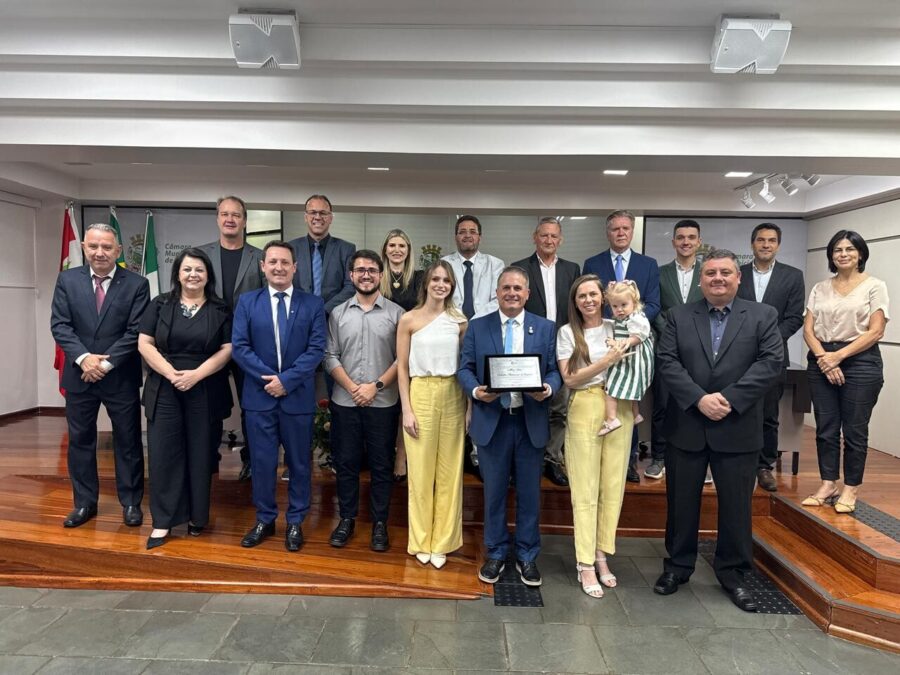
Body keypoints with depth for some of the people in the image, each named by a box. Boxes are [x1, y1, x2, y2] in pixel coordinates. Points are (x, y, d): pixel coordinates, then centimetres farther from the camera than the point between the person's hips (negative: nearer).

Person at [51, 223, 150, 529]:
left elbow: (136, 331, -10)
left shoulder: (136, 284, -6)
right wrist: (83, 358, -17)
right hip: (79, 374, 3)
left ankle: (131, 502, 21)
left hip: (121, 377, -2)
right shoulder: (67, 280, 2)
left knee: (128, 441, 7)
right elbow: (59, 325, -3)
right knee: (80, 440, 12)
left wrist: (106, 363, -16)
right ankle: (85, 502, 27)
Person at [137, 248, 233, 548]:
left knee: (199, 453, 6)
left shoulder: (220, 310, 5)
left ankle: (197, 517, 19)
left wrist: (196, 374, -14)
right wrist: (172, 374, -13)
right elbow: (144, 344, 0)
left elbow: (227, 349, -2)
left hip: (205, 392, 0)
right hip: (164, 390, 1)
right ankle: (162, 521, 9)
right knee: (163, 452, 0)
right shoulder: (160, 304, 6)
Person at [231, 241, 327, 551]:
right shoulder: (247, 302, 4)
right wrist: (268, 378, -13)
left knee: (299, 462, 9)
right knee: (262, 462, 9)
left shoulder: (313, 304, 0)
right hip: (259, 395, 1)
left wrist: (286, 380, -15)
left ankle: (295, 522, 25)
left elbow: (316, 348, -7)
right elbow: (239, 347, -3)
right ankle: (264, 519, 27)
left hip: (298, 396, -1)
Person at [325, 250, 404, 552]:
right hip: (345, 402, 2)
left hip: (383, 403, -1)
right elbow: (330, 357, 3)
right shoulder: (338, 313, 6)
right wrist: (352, 387, -9)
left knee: (382, 465, 7)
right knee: (346, 463, 10)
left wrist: (376, 385, -11)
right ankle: (347, 519, 26)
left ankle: (379, 523, 21)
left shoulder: (396, 313, 0)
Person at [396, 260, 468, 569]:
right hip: (421, 395, -2)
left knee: (450, 472, 7)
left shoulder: (460, 321, 6)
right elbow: (402, 367, 0)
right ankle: (421, 540, 21)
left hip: (453, 397, 2)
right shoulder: (408, 320, 0)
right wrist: (406, 409, -6)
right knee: (421, 471, 5)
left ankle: (442, 541, 21)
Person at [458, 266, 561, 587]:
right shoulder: (477, 326, 4)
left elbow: (554, 370, 3)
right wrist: (475, 390, -16)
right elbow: (464, 368, 3)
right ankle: (495, 553, 29)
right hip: (492, 420, 0)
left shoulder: (546, 328, 5)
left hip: (531, 420, 0)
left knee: (529, 493, 10)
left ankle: (527, 556, 27)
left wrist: (547, 389, -18)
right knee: (494, 492, 11)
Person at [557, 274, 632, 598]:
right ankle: (585, 564, 9)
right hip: (585, 410, -3)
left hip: (619, 409, 3)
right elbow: (569, 379, -6)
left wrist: (628, 348, -6)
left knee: (613, 485, 7)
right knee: (585, 489, 1)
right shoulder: (567, 332, 2)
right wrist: (607, 361, -13)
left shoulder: (618, 327, 9)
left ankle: (601, 555, 22)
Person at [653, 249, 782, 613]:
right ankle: (678, 565, 29)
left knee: (736, 505, 9)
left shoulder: (763, 316, 3)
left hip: (738, 428, 0)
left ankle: (733, 573, 28)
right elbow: (667, 362, -5)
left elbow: (771, 362, -8)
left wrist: (730, 399, -17)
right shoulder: (678, 316, 5)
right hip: (686, 426, 1)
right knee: (681, 501, 11)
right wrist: (699, 399, -16)